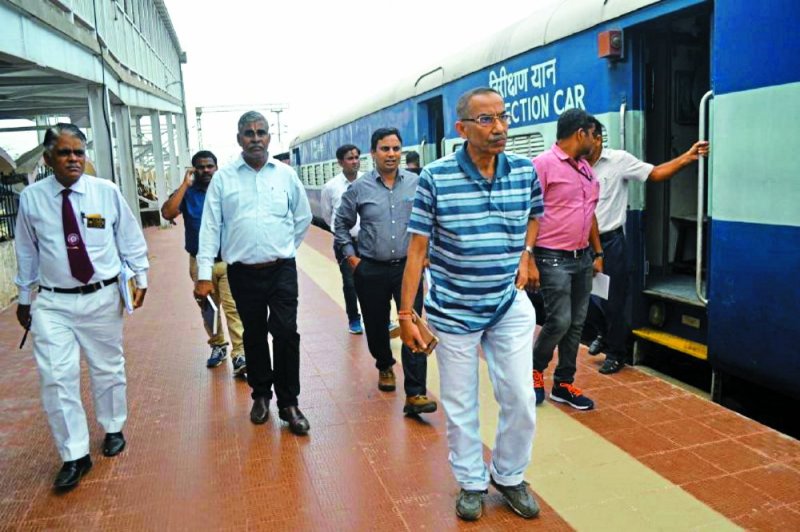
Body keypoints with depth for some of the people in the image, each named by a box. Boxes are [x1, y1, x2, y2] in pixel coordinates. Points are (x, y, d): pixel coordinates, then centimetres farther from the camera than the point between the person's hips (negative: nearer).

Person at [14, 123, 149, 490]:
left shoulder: (107, 192, -5)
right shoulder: (31, 198, -4)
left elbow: (130, 237, 4)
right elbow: (26, 251, 6)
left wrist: (140, 277, 3)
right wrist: (24, 298, 12)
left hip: (103, 298, 1)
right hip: (53, 303, 0)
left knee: (108, 369, 15)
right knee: (56, 378, -5)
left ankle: (113, 429, 38)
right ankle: (74, 456, 10)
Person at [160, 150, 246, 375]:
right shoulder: (187, 193, 2)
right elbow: (167, 213, -15)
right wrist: (185, 185, -14)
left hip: (228, 261, -2)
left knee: (233, 307, -11)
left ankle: (239, 355, -10)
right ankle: (217, 345, 32)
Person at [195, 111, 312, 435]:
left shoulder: (286, 175, 1)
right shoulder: (223, 178, 0)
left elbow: (303, 218, 13)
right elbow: (210, 227, -2)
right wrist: (204, 274, -7)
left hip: (281, 271, 0)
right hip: (243, 273, 1)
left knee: (286, 334, -4)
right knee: (254, 336, 14)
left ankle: (289, 402, 12)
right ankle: (261, 395, 32)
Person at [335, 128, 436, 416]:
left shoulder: (416, 184, -1)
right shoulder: (359, 188, 0)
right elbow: (341, 224, 9)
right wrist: (350, 256, 3)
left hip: (408, 267, -1)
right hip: (371, 270, 1)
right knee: (376, 326, 16)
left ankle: (415, 394, -3)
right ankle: (384, 366, 46)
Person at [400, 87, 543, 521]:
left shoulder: (525, 171, -3)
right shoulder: (435, 177, -13)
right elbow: (417, 247, -10)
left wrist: (524, 254, 3)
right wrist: (406, 314, -11)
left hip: (510, 306, 3)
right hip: (453, 311, -2)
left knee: (521, 401, 7)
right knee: (460, 406, 10)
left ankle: (509, 476, 33)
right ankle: (472, 482, 33)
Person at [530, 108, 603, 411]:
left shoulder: (586, 168, 14)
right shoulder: (543, 164, -10)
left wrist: (598, 254, 17)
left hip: (582, 258, 8)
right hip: (553, 258, -8)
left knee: (576, 324, 9)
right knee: (559, 321, -8)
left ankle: (564, 384, 21)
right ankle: (535, 368, 18)